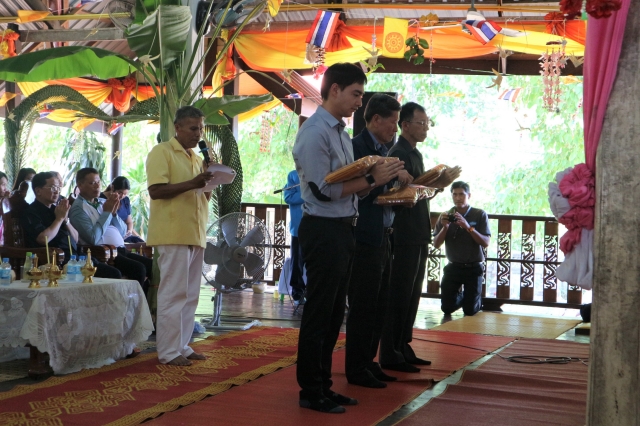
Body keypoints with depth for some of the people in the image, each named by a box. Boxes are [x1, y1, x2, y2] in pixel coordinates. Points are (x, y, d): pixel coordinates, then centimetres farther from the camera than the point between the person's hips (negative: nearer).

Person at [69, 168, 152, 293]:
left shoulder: (103, 202, 19)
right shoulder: (78, 209, -2)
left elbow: (122, 232, 18)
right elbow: (93, 238, -17)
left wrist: (114, 212, 1)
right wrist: (106, 212, -8)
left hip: (120, 250, 7)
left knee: (152, 266, -12)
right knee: (138, 269, -27)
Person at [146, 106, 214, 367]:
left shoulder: (196, 157, 19)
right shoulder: (162, 152, -4)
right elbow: (156, 190, -14)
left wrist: (208, 179, 4)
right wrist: (191, 183, -21)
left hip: (195, 235, 8)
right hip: (173, 234, -8)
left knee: (190, 295, 9)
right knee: (173, 293, -7)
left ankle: (182, 346, 15)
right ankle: (168, 351, -3)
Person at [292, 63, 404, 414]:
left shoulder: (340, 132, 15)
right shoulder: (315, 132, -13)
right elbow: (323, 189, -21)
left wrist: (377, 179, -1)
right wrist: (371, 178, -16)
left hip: (343, 230, 10)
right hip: (323, 230, -10)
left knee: (334, 313, 15)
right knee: (318, 314, -1)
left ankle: (323, 385, 25)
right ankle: (310, 392, 9)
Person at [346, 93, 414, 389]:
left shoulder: (383, 150, 17)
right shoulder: (358, 147, -11)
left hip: (383, 238, 9)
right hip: (365, 239, -9)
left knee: (378, 307, 14)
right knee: (363, 307, -2)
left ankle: (367, 362, 25)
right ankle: (356, 370, 8)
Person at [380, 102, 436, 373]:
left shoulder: (415, 154, 18)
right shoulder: (399, 154, -12)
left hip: (418, 235, 10)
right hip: (405, 235, -10)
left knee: (411, 295, 13)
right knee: (400, 295, -6)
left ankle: (403, 348, 21)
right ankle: (390, 355, 0)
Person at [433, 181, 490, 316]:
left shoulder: (480, 215, -5)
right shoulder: (445, 216, 2)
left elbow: (486, 243, -11)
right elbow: (436, 244, 1)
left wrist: (468, 227, -24)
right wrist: (445, 227, -17)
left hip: (473, 268, -2)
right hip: (453, 267, 2)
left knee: (470, 311, 0)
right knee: (447, 308, 2)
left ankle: (478, 300, 34)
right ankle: (461, 296, 34)